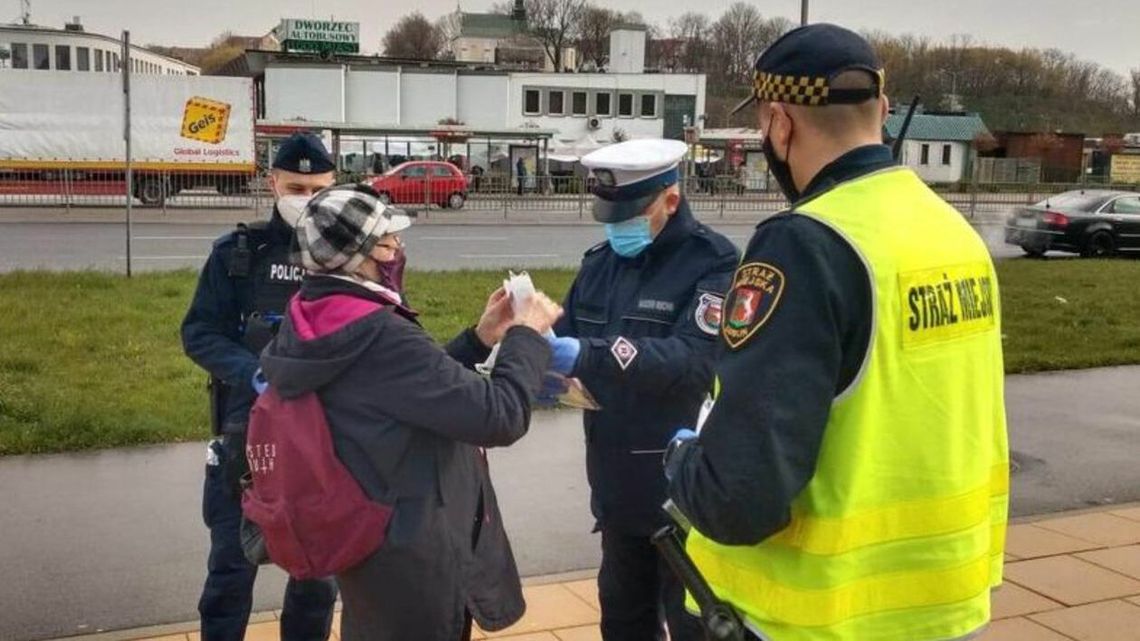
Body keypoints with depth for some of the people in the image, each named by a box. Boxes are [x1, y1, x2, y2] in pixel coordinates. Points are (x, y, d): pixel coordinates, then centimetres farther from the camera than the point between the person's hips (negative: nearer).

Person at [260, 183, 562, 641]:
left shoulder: (314, 325, 1)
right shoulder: (379, 336, -28)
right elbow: (500, 416, -26)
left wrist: (481, 339, 6)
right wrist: (527, 335, -12)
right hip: (415, 556, -9)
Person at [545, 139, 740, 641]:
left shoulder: (714, 264, -14)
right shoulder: (600, 262, 9)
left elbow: (693, 360, -28)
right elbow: (568, 335, 10)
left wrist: (587, 356, -37)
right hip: (617, 482, 7)